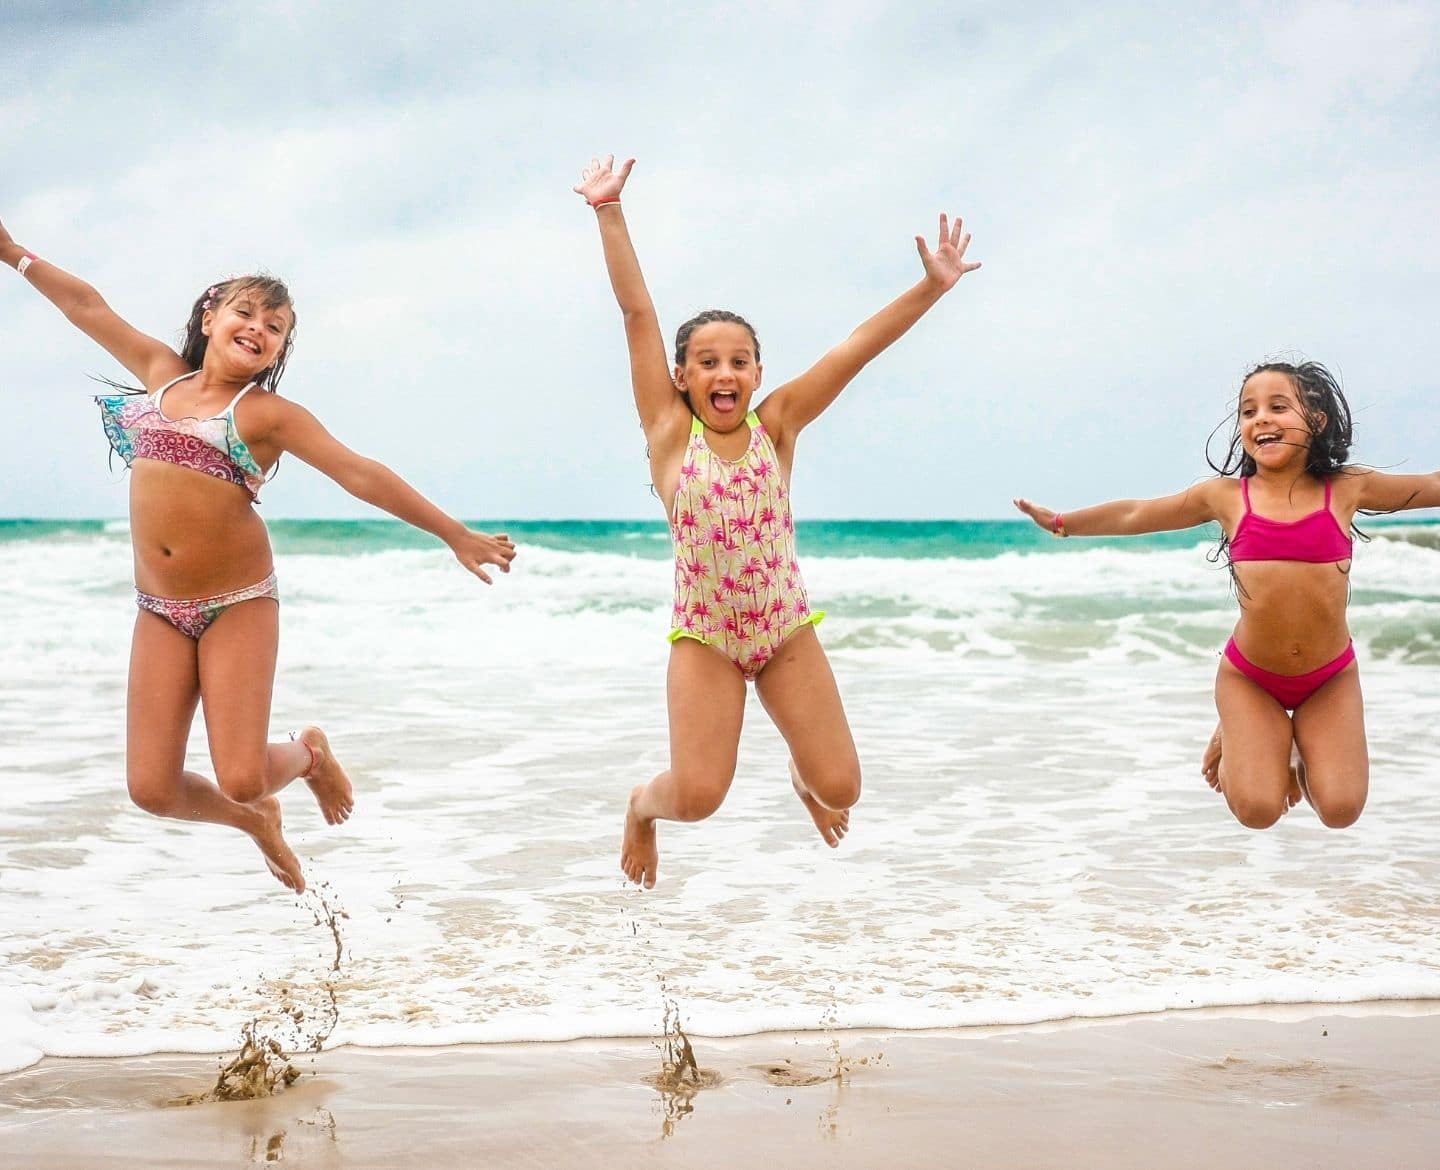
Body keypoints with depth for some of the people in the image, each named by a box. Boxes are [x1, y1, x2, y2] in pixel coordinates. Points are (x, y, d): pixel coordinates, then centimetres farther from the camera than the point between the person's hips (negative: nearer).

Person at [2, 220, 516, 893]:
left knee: (241, 779, -13)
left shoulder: (268, 413, -2)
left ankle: (308, 755, 26)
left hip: (238, 606, -4)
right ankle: (257, 821, 30)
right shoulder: (163, 373, 11)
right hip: (160, 611, 4)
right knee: (152, 788, -3)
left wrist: (455, 535, -13)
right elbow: (88, 308, 18)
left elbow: (361, 476, -9)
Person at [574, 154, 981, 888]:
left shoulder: (777, 423, -2)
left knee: (839, 787, -2)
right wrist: (608, 211, -10)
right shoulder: (670, 430, -6)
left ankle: (803, 778, 36)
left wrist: (932, 286, -10)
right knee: (698, 795, -14)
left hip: (787, 630, 2)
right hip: (703, 637, -2)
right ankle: (643, 805, 23)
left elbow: (858, 347, -6)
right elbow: (637, 311, -9)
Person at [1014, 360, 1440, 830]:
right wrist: (1061, 522, 17)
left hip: (1330, 678, 0)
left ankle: (1300, 750, 22)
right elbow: (1135, 515, 10)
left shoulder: (1346, 489, -4)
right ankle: (1237, 744, 22)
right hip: (1250, 677, 0)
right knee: (1257, 810, -12)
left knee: (1340, 810, -11)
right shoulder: (1226, 496, -3)